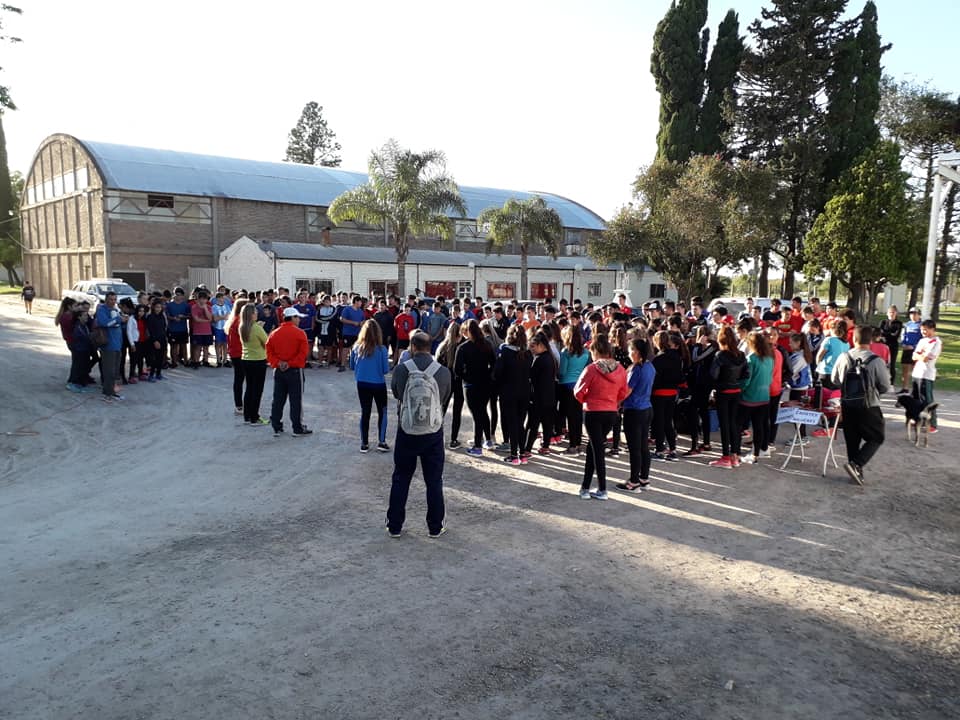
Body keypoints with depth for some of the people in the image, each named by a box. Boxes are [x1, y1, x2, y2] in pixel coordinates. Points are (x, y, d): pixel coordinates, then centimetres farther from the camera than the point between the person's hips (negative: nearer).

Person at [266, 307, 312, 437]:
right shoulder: (299, 333, -9)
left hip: (278, 371, 5)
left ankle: (276, 428, 16)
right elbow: (303, 353, -17)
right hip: (294, 371, -5)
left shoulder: (274, 333, 6)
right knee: (296, 400, 2)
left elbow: (269, 352, 2)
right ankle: (298, 429, 7)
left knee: (278, 400, 11)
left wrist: (277, 363, -6)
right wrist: (291, 363, -13)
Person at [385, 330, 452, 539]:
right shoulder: (444, 372, -9)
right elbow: (445, 400, 5)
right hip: (433, 432, 0)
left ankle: (394, 526, 22)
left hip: (406, 430, 0)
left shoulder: (401, 369, -11)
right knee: (434, 481, 11)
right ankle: (435, 527, 20)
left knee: (400, 479, 13)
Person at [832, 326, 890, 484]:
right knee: (876, 438, 11)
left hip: (847, 404, 4)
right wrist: (873, 391, 12)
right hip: (869, 407, -3)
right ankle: (856, 464, -7)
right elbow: (885, 386, -8)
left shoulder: (843, 357, -7)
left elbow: (834, 380, 3)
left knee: (852, 439, 16)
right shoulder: (876, 361, -16)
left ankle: (856, 471, 23)